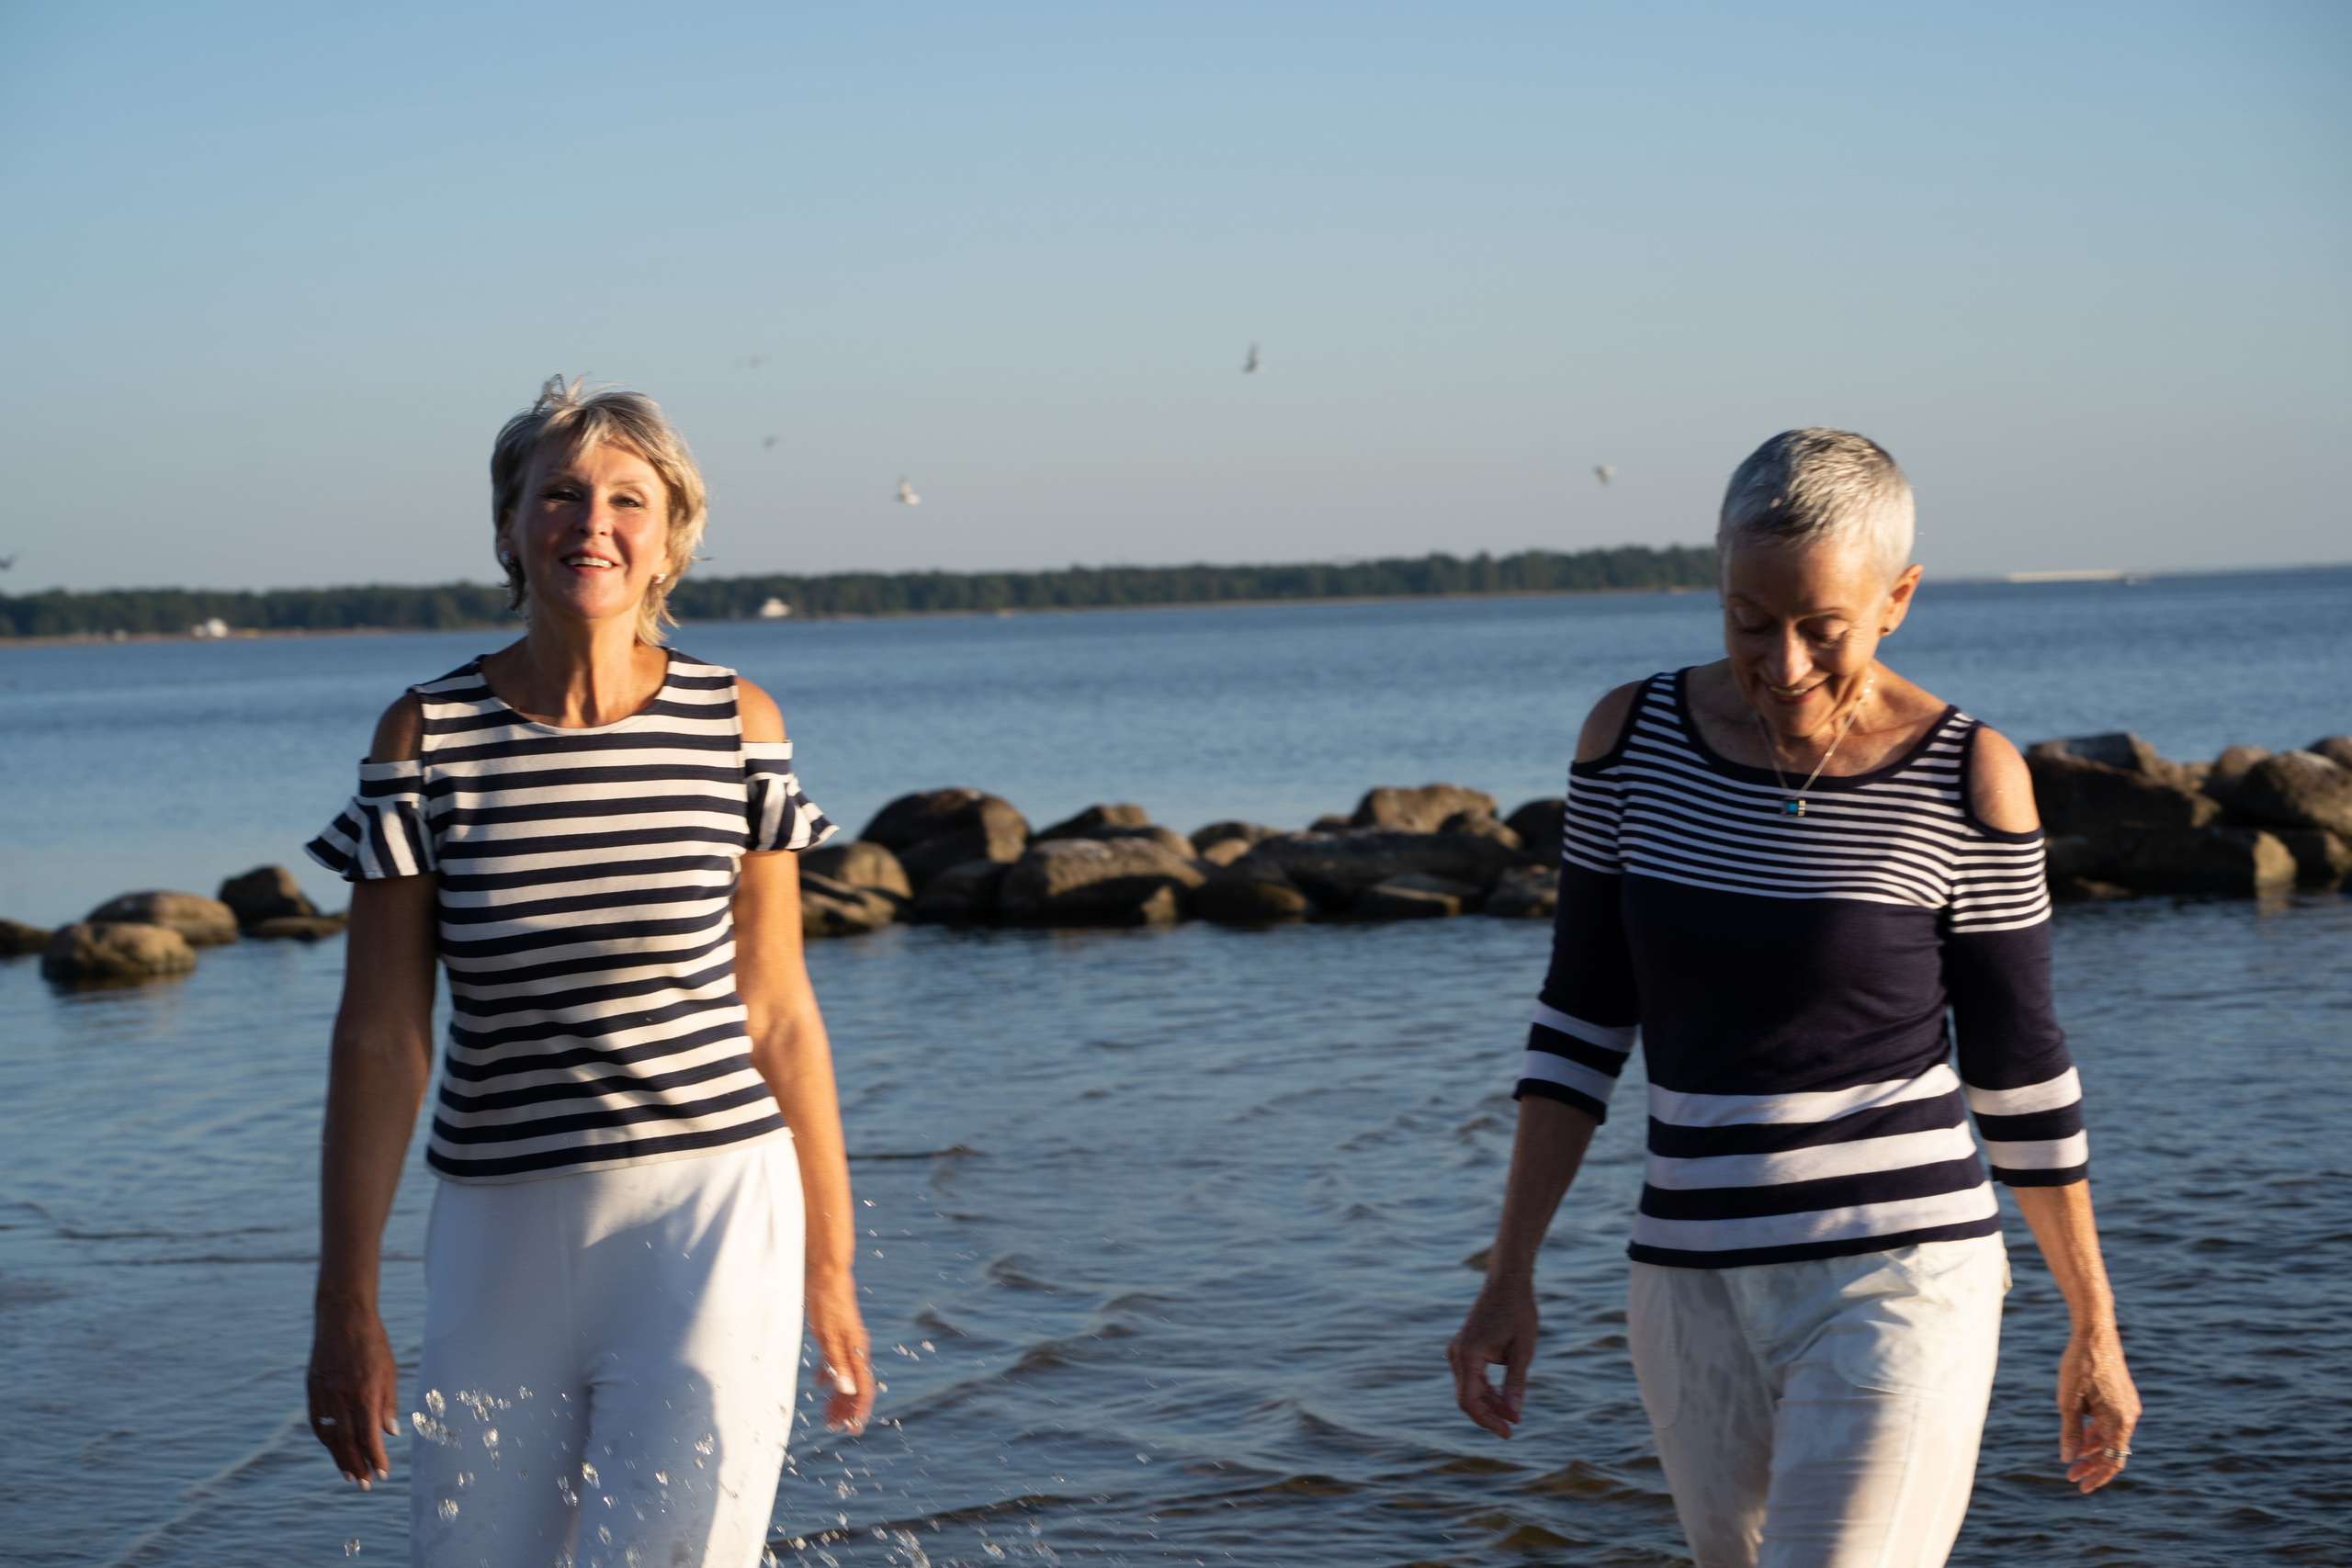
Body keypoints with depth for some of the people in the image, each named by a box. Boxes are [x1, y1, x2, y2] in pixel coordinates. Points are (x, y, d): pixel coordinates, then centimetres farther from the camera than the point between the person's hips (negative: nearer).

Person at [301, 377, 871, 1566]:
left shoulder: (735, 726, -1)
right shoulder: (426, 736, -2)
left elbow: (779, 1014, 4)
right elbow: (381, 1039, -2)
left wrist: (830, 1267, 6)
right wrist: (344, 1303, -3)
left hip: (707, 1213, -1)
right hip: (503, 1236, 2)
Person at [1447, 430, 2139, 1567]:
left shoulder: (1965, 780, -9)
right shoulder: (1632, 738, 0)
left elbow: (2019, 1071, -1)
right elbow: (1581, 1022, 5)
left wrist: (2094, 1330, 6)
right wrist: (1510, 1275, 2)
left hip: (1900, 1287, -5)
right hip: (1703, 1294, 5)